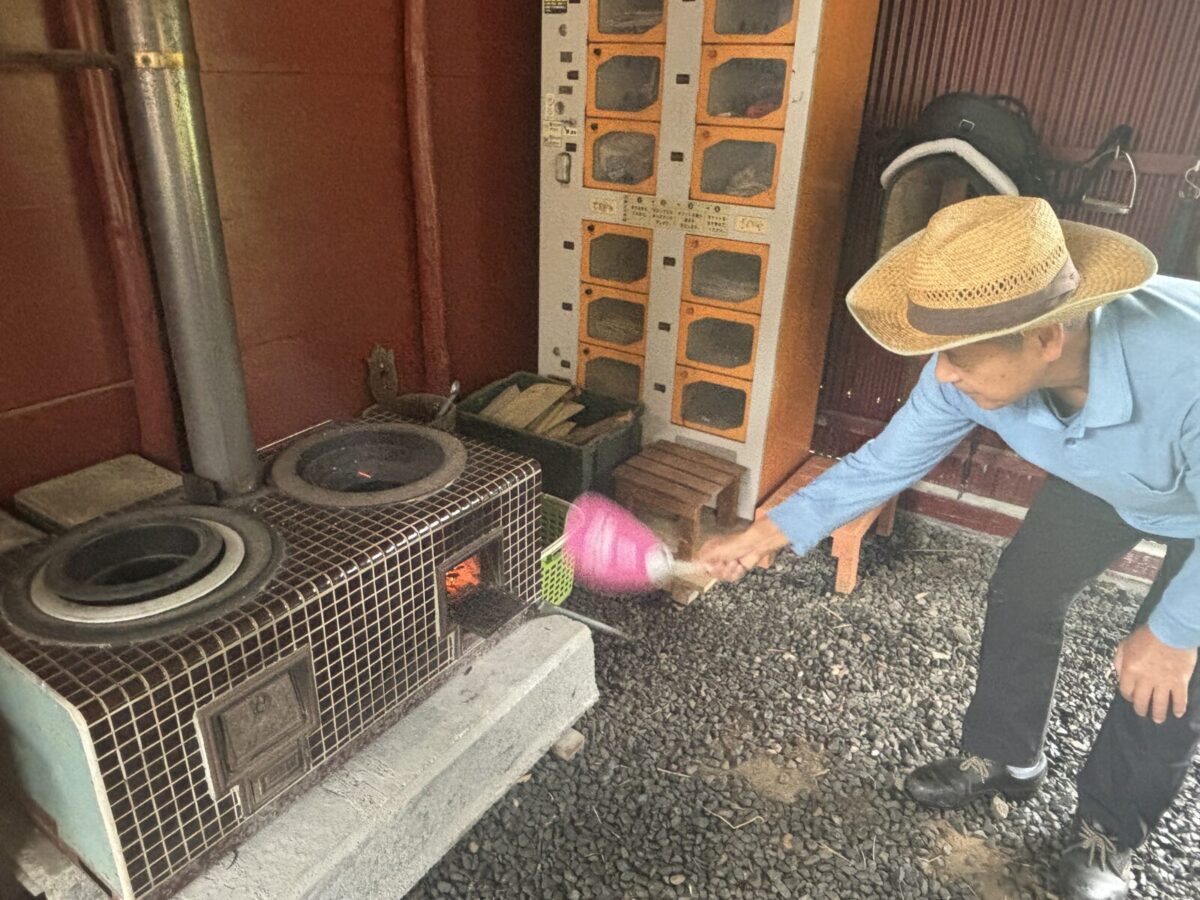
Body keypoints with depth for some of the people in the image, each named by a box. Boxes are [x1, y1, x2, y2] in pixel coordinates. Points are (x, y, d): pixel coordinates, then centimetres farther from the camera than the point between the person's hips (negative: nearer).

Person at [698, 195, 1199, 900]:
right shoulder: (972, 369, -32)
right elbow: (883, 463, -19)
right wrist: (765, 536, -21)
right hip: (1103, 478, 4)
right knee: (1023, 592, 6)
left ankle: (1108, 831, 26)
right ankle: (1004, 759, 30)